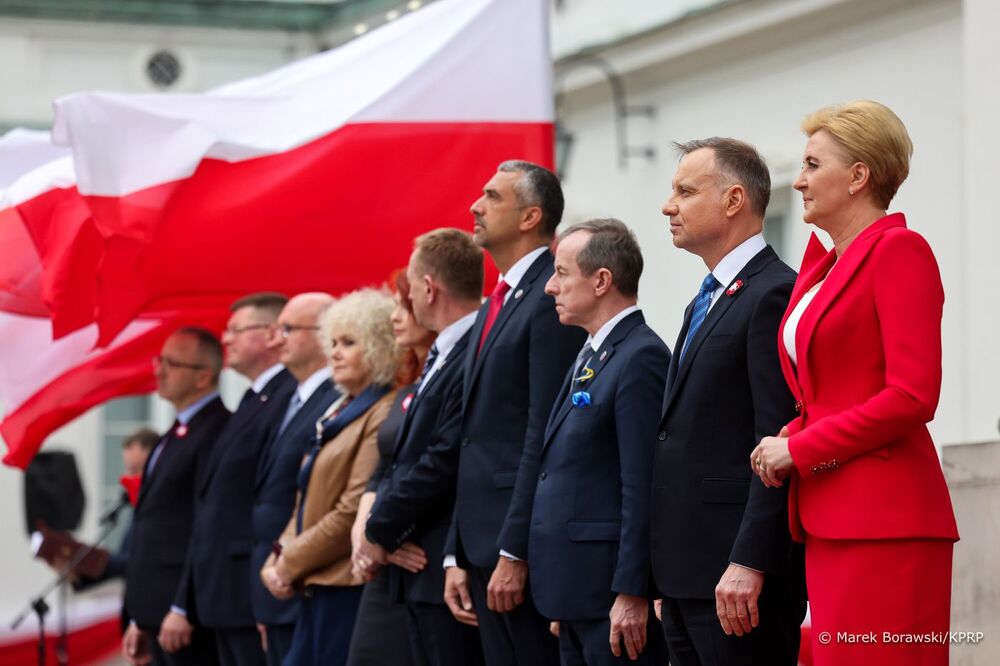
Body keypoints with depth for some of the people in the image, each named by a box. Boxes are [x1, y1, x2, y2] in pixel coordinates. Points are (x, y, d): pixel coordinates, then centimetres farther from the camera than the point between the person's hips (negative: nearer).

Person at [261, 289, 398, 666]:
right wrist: (279, 560, 3)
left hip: (349, 587, -9)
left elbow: (355, 511, -17)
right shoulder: (340, 412, 19)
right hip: (317, 587, 9)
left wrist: (291, 563, -10)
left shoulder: (384, 414, -12)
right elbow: (307, 502, 19)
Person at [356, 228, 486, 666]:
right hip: (419, 568, 10)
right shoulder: (440, 359, 17)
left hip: (450, 571, -10)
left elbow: (445, 461, -20)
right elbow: (403, 458, 17)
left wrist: (379, 533, -8)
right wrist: (379, 529, -1)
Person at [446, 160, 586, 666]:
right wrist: (459, 556, 16)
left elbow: (544, 436, -17)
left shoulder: (551, 301, -10)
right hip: (483, 539, 9)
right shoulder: (494, 306, 20)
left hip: (525, 542, -9)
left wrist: (514, 553, -19)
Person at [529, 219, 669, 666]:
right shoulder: (588, 358, 17)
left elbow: (642, 488, -19)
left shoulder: (641, 358, -13)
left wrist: (631, 594, -21)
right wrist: (561, 601, 16)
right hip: (575, 592, 9)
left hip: (613, 594, -9)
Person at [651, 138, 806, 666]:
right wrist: (669, 579, 17)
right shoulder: (707, 301, 20)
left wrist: (749, 564, -23)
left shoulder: (775, 295, -11)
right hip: (690, 573, 9)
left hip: (739, 577, -9)